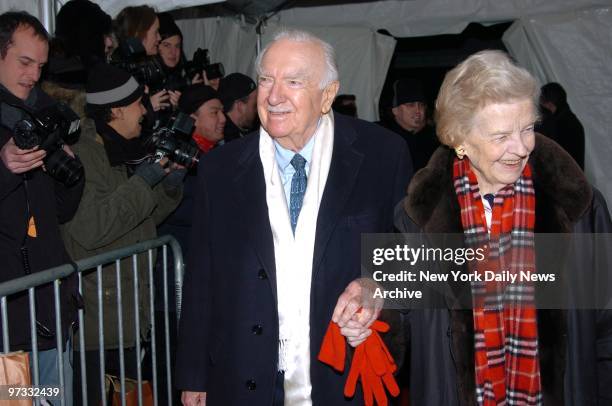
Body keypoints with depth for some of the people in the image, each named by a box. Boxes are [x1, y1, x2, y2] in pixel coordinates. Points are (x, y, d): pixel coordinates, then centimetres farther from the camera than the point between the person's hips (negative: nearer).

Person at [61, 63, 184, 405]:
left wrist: (170, 187, 1)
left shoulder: (128, 153, 12)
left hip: (132, 309, 8)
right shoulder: (83, 156, -14)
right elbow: (89, 229, -26)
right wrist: (142, 182, -22)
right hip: (97, 315, -8)